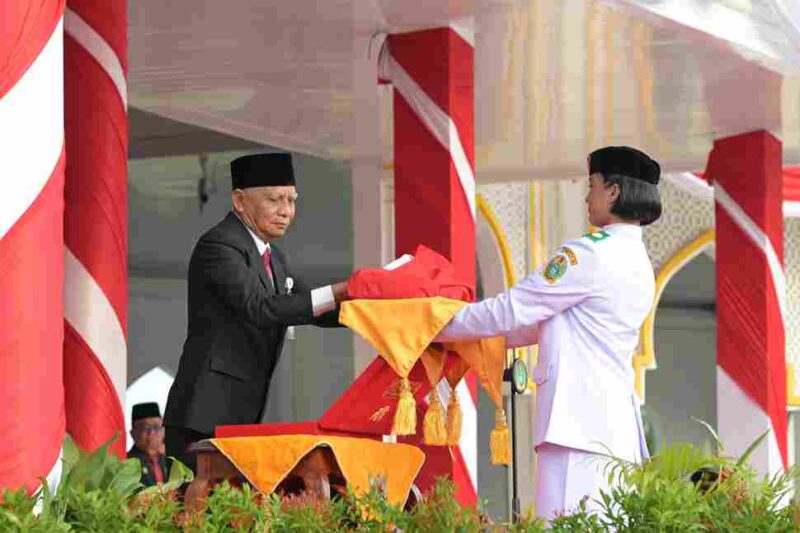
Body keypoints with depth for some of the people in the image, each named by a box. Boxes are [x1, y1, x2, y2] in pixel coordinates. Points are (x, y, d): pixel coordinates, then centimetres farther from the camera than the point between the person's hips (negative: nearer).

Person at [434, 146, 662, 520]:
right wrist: (485, 338, 31)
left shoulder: (591, 255, -8)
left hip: (579, 419, -9)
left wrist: (440, 328, 9)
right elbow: (548, 321, 27)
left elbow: (512, 310, -4)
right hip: (615, 418, 9)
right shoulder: (637, 263, 19)